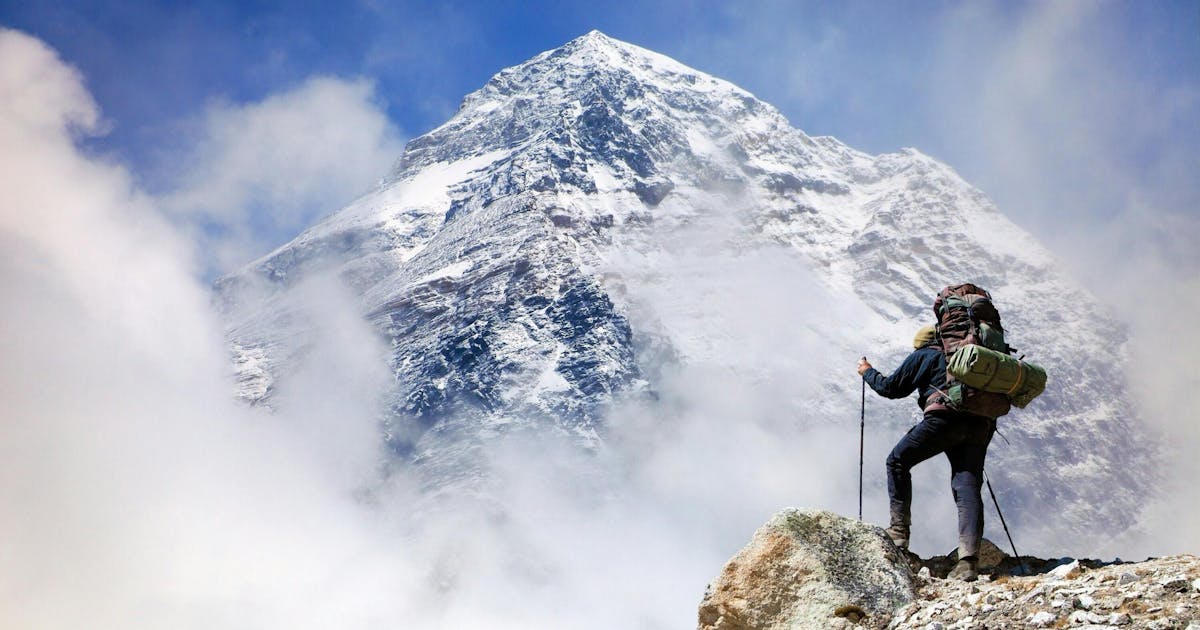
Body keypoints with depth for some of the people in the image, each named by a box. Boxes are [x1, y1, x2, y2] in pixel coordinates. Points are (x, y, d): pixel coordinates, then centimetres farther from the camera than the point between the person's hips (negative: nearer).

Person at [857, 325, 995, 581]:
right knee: (968, 487, -2)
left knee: (898, 461, 12)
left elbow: (891, 388, 19)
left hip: (945, 418, -5)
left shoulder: (922, 356, 17)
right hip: (980, 425, 5)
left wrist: (868, 373, 35)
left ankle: (899, 530, 3)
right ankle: (969, 558, -16)